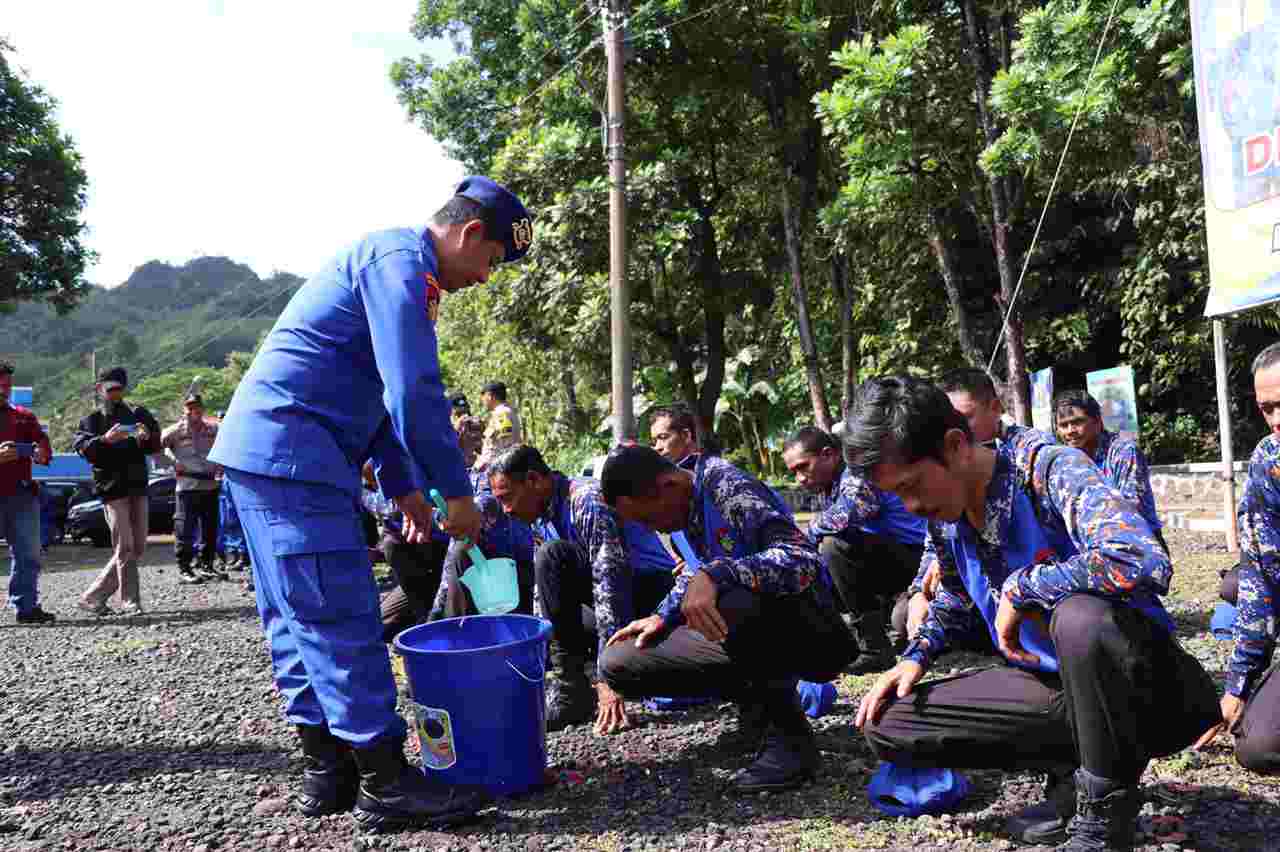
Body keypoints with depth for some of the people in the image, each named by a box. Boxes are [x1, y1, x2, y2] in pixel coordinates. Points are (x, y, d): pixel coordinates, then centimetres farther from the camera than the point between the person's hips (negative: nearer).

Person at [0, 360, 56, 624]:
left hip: (22, 495, 4)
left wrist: (41, 453, -17)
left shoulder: (23, 417, 17)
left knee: (28, 555, 3)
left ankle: (26, 606, 7)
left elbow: (43, 444, 7)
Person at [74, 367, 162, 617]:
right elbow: (82, 446, -12)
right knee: (125, 548, -9)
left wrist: (146, 437, -13)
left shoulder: (137, 414, 14)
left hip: (138, 487, 5)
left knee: (138, 548, 6)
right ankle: (130, 602, -3)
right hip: (113, 489, -5)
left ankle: (93, 596, 16)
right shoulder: (93, 420, 4)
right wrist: (104, 440, -31)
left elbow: (156, 445, 9)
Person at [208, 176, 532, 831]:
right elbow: (414, 392, -20)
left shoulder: (388, 259, 22)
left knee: (297, 617, 12)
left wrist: (402, 487, 20)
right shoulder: (402, 260, -11)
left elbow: (377, 390, 25)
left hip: (257, 453, 11)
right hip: (292, 452, -11)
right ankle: (386, 784, -2)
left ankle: (326, 769, 21)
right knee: (343, 617, -8)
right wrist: (457, 492, -12)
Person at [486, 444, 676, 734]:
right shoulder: (541, 518, 5)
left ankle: (571, 688, -23)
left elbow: (610, 587, -31)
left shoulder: (588, 501, -23)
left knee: (552, 556, -28)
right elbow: (547, 593, 13)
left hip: (653, 588, -9)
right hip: (614, 590, 9)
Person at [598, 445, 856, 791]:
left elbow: (805, 560, -33)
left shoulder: (730, 490, -21)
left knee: (736, 604, -42)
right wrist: (664, 617, 6)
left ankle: (789, 734, -17)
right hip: (750, 634, 8)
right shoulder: (685, 504, 3)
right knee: (617, 664, -2)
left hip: (810, 629, -8)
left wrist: (716, 575, -43)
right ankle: (757, 695, 8)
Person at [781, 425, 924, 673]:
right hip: (886, 563, 10)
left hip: (916, 557, -10)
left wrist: (813, 528, -15)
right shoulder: (831, 487, 11)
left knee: (836, 545, -29)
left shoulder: (859, 471, -17)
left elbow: (843, 518, -34)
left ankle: (875, 650, -22)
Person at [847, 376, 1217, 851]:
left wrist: (1020, 588, -29)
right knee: (886, 724, -5)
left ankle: (1105, 811, -14)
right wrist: (917, 656, 2)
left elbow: (1145, 563, -40)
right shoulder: (941, 517, -1)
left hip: (1141, 681, -6)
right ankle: (1073, 772, 4)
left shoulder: (1049, 470, -23)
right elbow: (954, 598, 19)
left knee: (1080, 617, -41)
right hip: (1053, 679, 7)